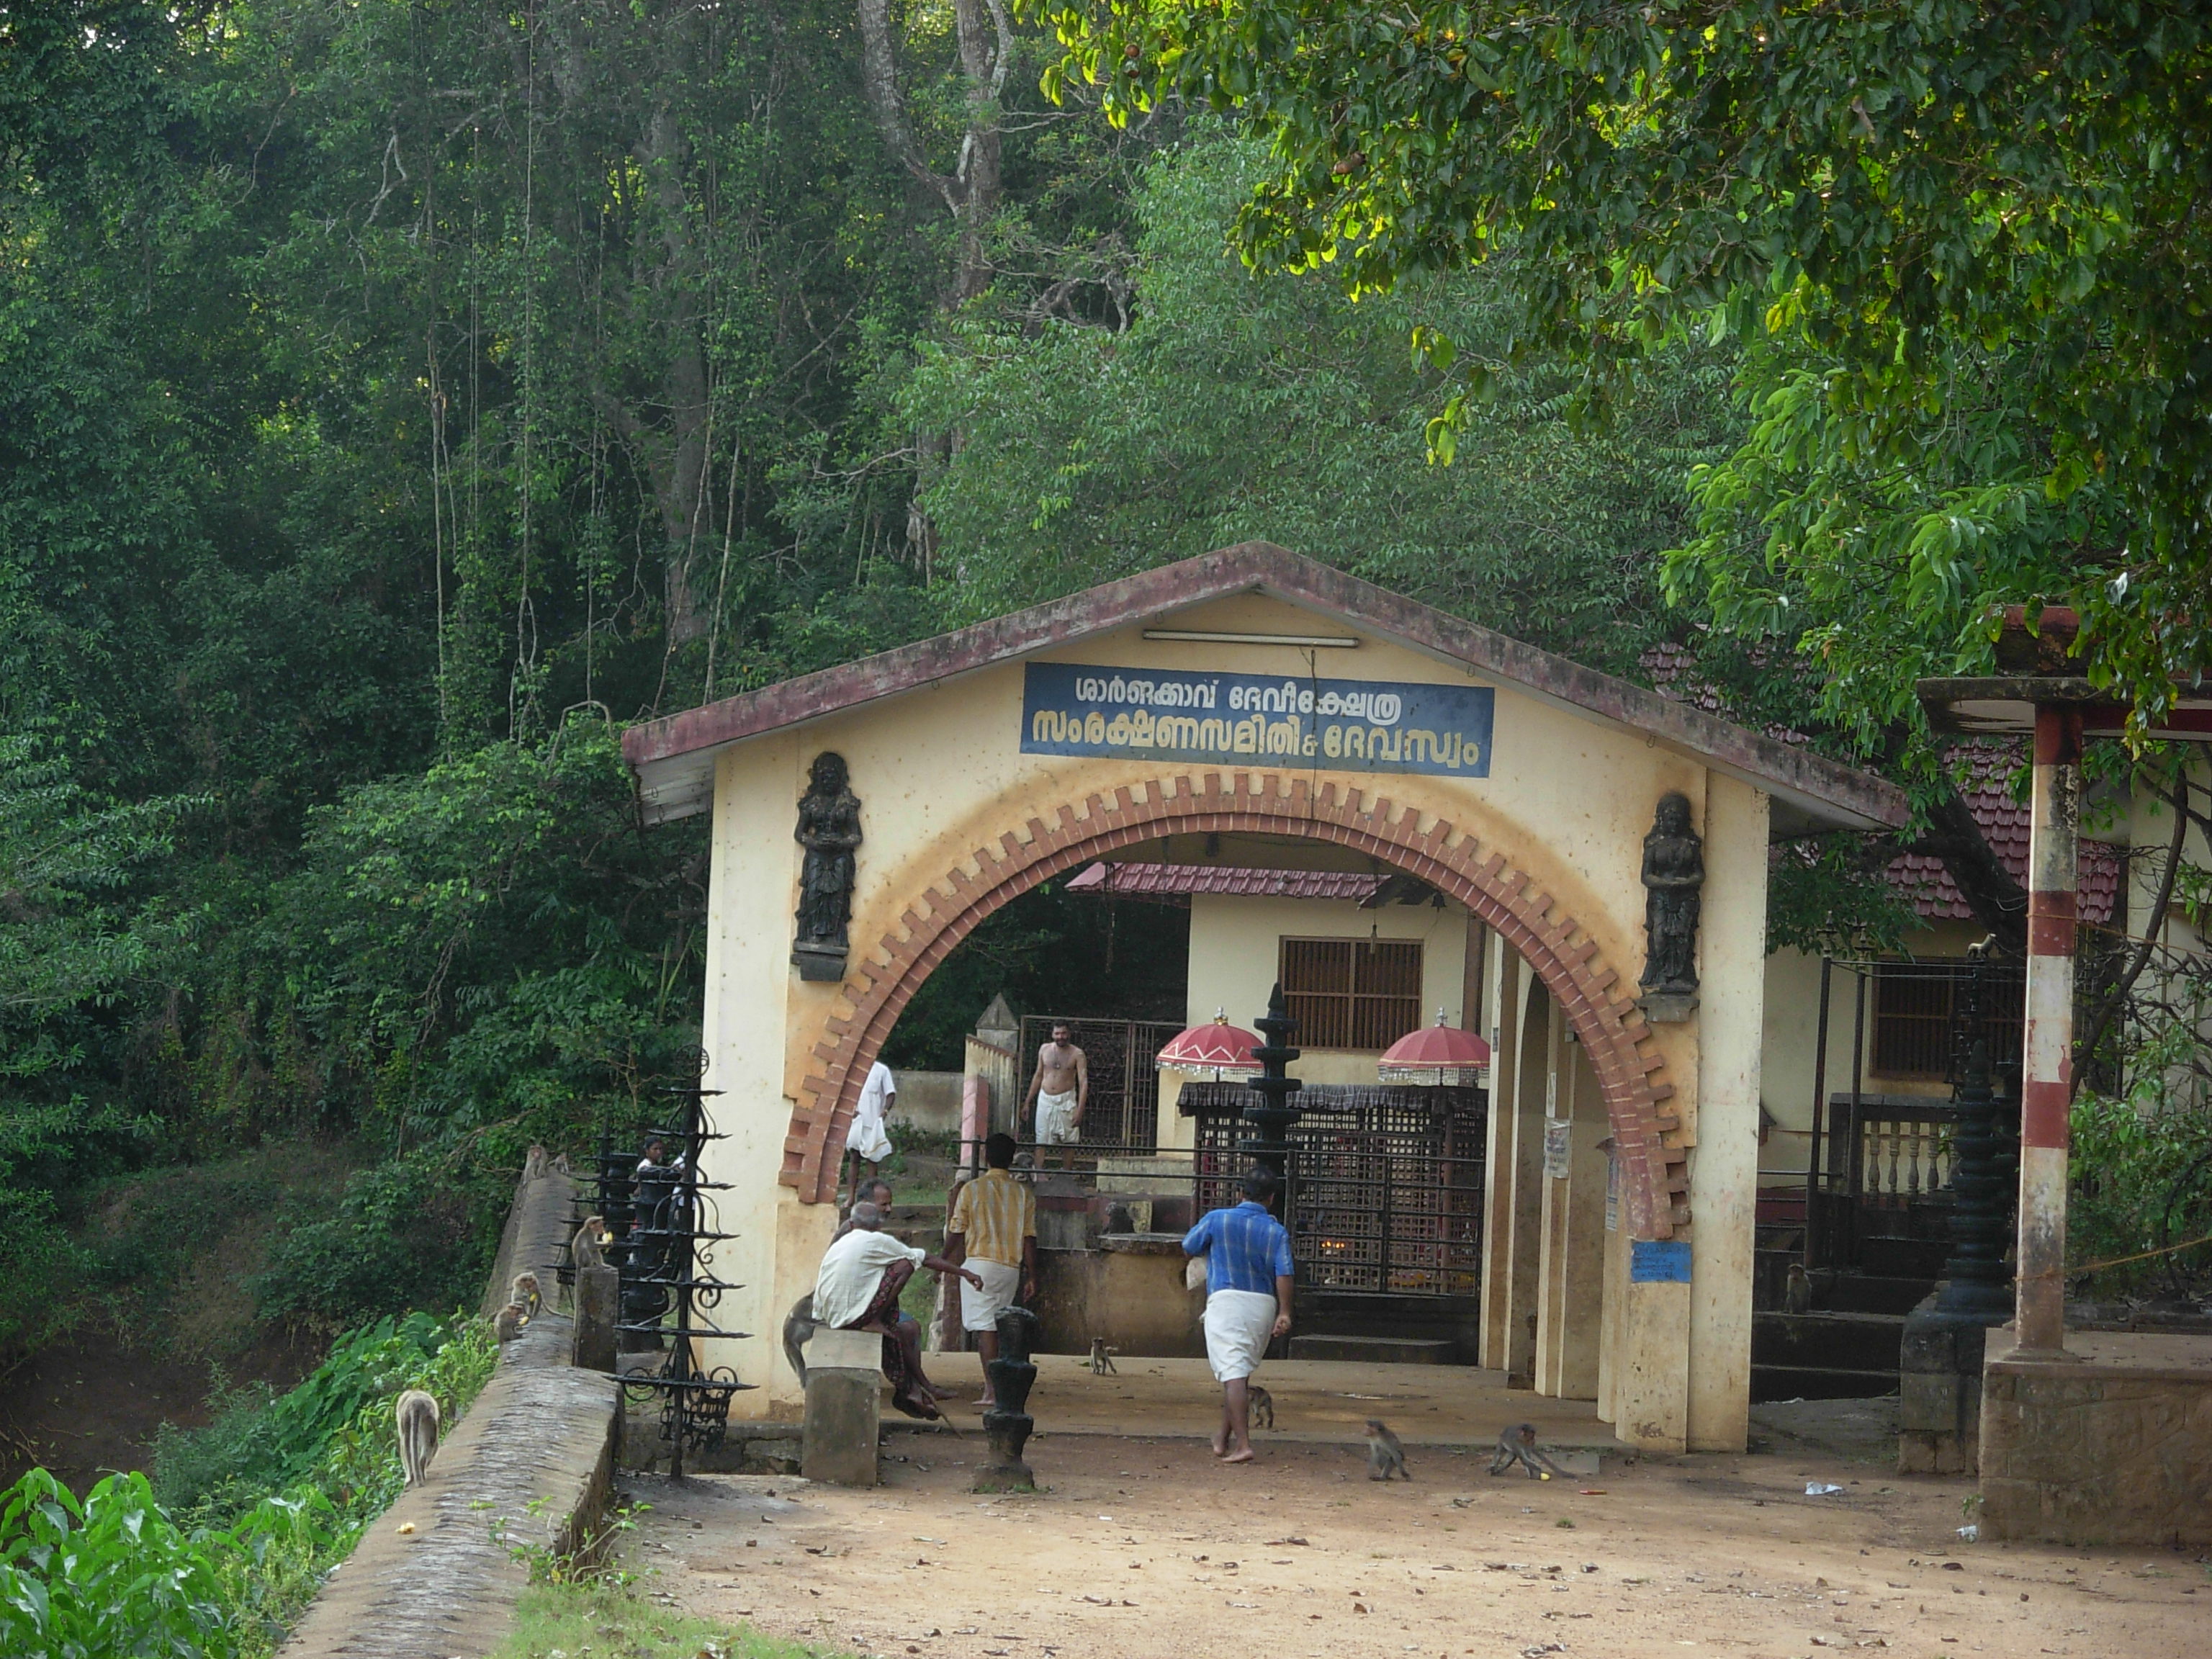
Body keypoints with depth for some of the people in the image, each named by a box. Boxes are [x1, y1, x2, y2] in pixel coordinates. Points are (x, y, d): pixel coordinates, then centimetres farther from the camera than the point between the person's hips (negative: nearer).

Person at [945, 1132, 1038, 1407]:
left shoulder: (971, 1189, -2)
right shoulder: (1024, 1194, 5)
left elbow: (955, 1233, 0)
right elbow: (1029, 1239, 3)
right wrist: (1031, 1278, 8)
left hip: (979, 1263, -3)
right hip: (1011, 1268, 3)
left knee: (985, 1327, -7)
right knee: (998, 1326, 15)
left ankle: (992, 1390, -16)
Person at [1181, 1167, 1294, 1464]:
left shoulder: (1216, 1219, 0)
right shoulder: (1277, 1232, 3)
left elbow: (1189, 1247, 13)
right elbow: (1284, 1274, -6)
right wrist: (1284, 1314, -6)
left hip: (1226, 1299, -3)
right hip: (1264, 1306, 3)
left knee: (1233, 1374, -11)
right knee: (1241, 1373, 18)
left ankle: (1242, 1444, -22)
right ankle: (1224, 1438, 28)